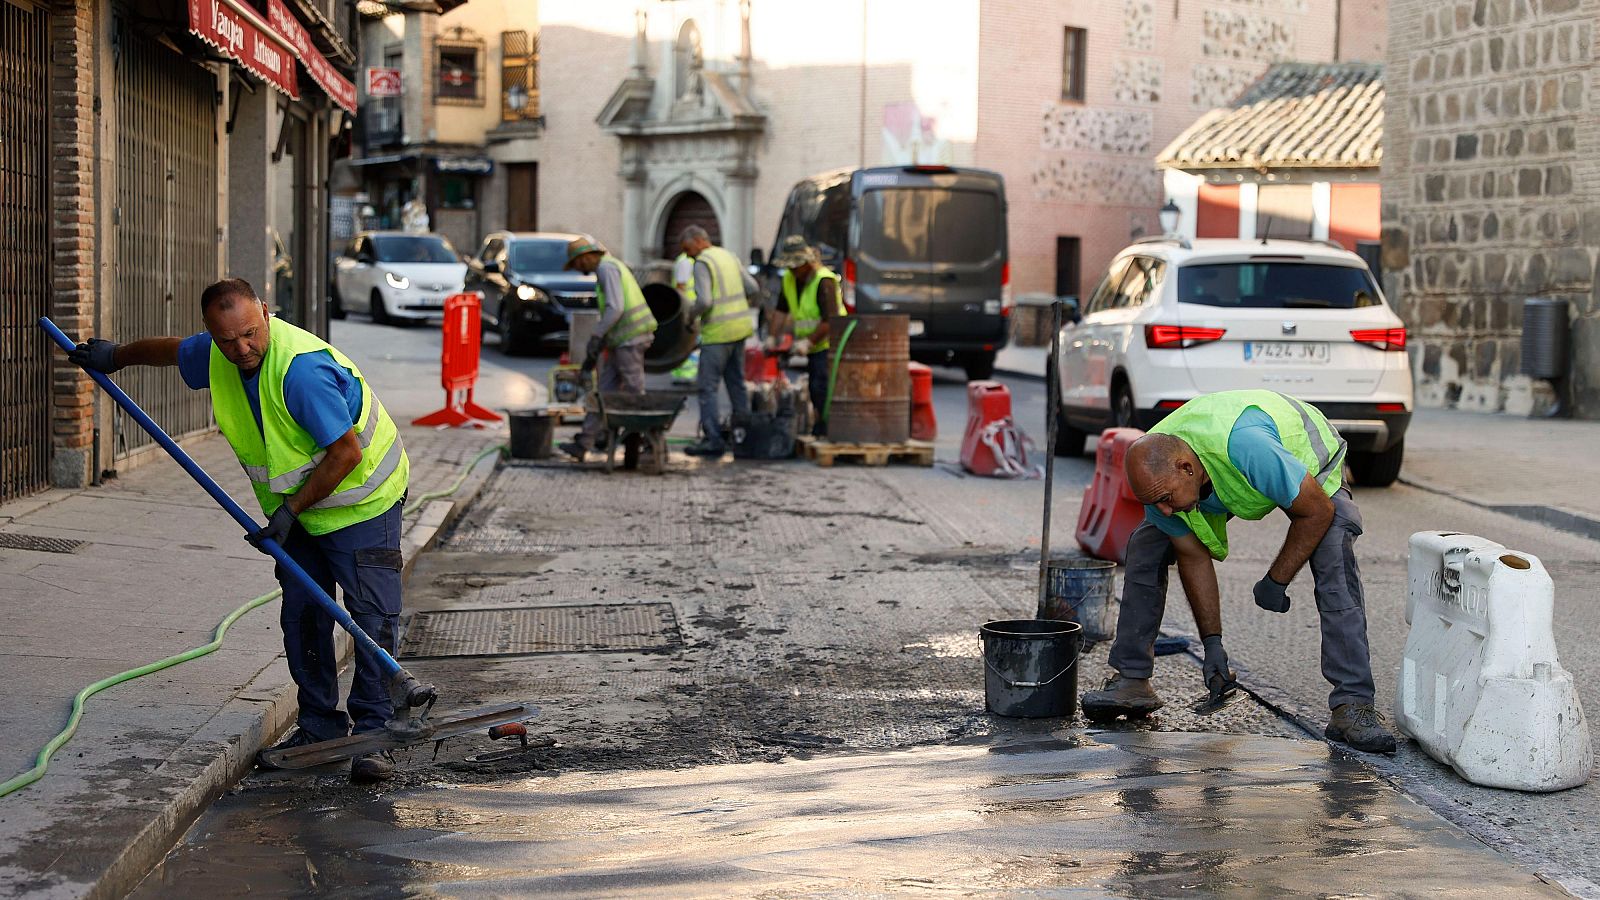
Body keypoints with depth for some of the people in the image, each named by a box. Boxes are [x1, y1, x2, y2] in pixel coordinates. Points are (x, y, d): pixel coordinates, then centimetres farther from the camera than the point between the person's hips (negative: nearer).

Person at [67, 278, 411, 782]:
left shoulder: (302, 367, -33)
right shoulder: (215, 354, -8)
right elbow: (174, 350, 18)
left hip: (361, 501, -7)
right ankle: (320, 727, 16)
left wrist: (290, 510, -20)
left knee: (374, 619, -10)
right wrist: (116, 356, 34)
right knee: (301, 616, 5)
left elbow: (346, 453, -28)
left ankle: (372, 734, -5)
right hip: (297, 505, 7)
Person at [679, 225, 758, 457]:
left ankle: (713, 440, -9)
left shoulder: (702, 263, -12)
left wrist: (692, 315, -4)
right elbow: (753, 288, 13)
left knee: (707, 386, -4)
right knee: (736, 382, 16)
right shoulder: (730, 257, 13)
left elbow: (704, 300, -22)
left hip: (718, 332, -8)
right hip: (740, 327, 8)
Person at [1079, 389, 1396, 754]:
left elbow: (1317, 512, -32)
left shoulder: (1246, 445, -47)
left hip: (1308, 460, -5)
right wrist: (1212, 642, -15)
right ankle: (1132, 680, 3)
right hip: (1217, 483, 5)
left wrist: (1275, 582, -22)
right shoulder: (1155, 473, -28)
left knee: (1335, 564, -28)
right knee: (1145, 547, -6)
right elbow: (1192, 555, -14)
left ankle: (1352, 704, -25)